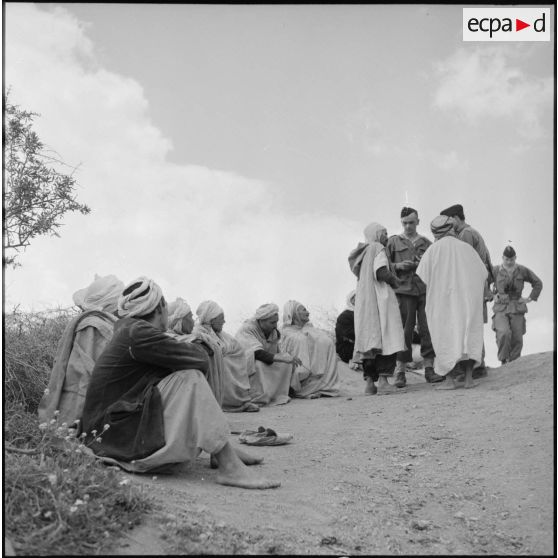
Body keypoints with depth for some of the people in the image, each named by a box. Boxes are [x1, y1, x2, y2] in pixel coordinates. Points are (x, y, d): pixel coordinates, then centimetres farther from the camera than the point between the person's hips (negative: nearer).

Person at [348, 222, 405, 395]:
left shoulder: (362, 253, 19)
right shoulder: (377, 249, -5)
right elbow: (381, 272, -20)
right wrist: (394, 280, -1)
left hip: (363, 301, 8)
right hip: (380, 298, -8)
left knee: (368, 340, 6)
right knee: (386, 338, -7)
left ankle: (369, 382, 3)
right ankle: (383, 381, -13)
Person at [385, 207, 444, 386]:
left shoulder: (426, 243, 16)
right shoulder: (393, 241, 11)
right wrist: (398, 266, -8)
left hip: (425, 289, 2)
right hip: (404, 290, -2)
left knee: (427, 329, -2)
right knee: (405, 330, -4)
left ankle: (429, 369, 3)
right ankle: (400, 372, 1)